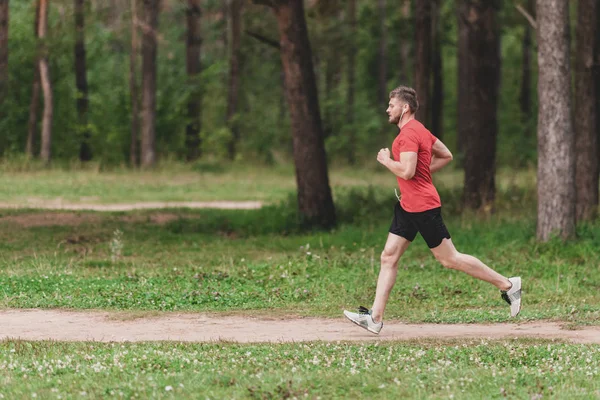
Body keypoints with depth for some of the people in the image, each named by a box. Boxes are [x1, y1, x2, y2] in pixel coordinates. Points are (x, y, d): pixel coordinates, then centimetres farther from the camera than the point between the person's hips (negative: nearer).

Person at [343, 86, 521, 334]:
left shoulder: (409, 134, -17)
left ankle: (507, 285, 5)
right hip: (408, 205, 11)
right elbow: (446, 156, 24)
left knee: (449, 259, -4)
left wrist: (386, 160, -10)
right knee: (388, 257, 4)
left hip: (423, 206, -11)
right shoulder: (419, 130, 15)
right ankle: (375, 318, 2)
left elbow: (407, 171, -26)